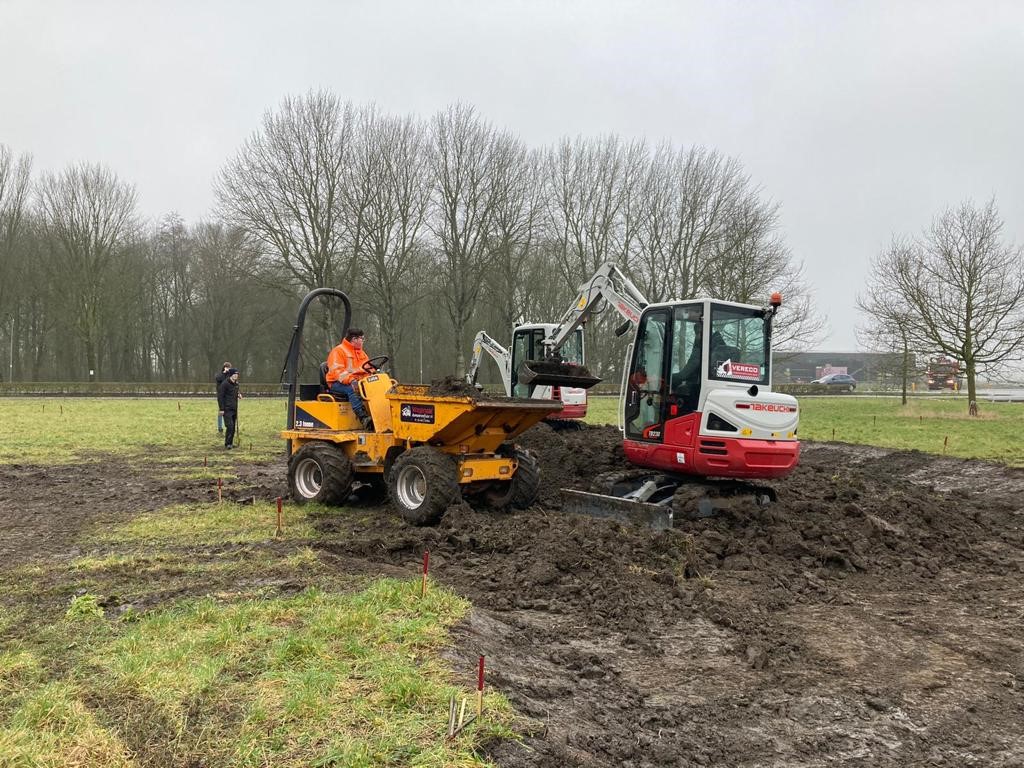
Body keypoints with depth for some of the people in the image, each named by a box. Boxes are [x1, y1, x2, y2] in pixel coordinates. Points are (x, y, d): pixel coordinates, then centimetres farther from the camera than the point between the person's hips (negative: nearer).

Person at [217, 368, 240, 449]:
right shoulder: (225, 384, -11)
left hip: (234, 409, 7)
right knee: (230, 426, -13)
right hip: (227, 409, -7)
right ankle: (227, 444, -4)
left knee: (233, 427, 8)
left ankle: (230, 443, 17)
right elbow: (220, 396, -12)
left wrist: (239, 394, 4)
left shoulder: (236, 384, 11)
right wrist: (221, 409, -15)